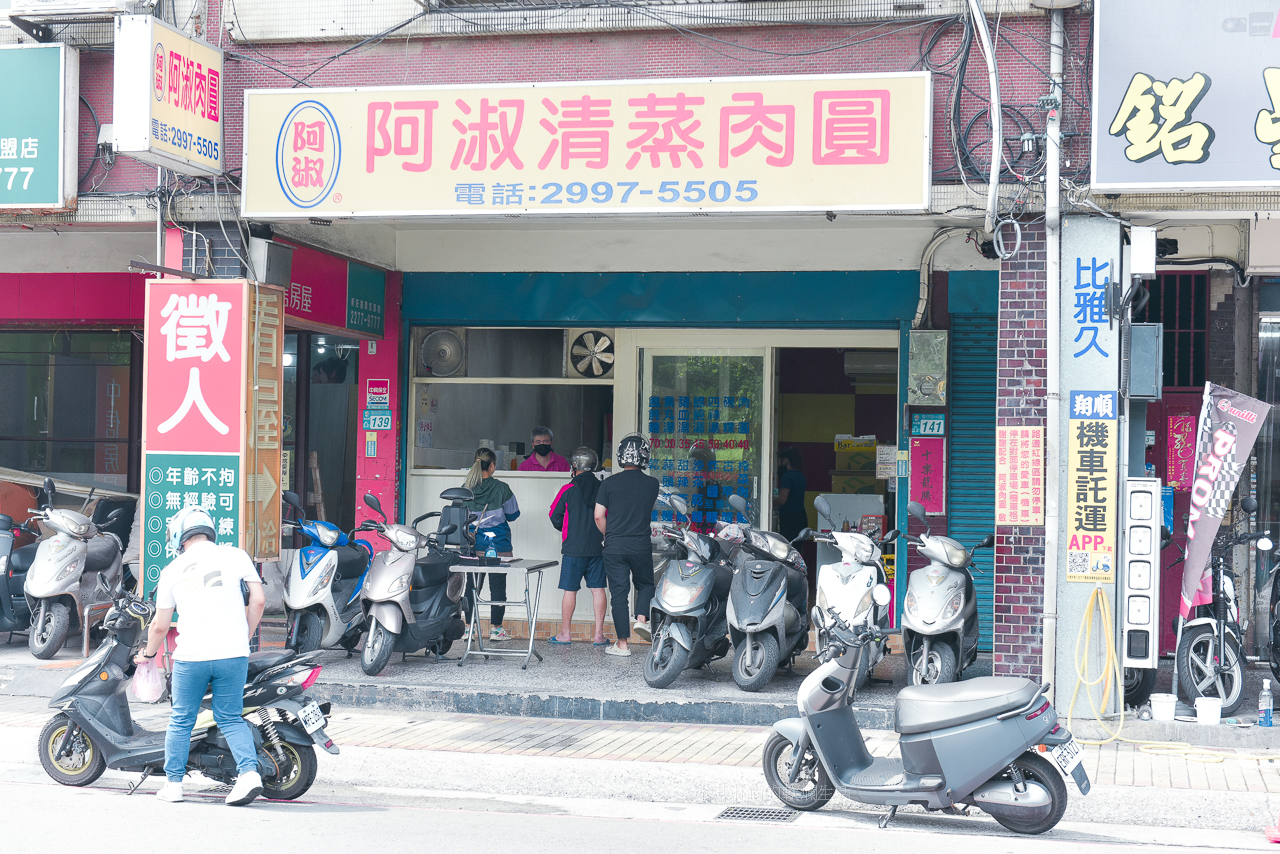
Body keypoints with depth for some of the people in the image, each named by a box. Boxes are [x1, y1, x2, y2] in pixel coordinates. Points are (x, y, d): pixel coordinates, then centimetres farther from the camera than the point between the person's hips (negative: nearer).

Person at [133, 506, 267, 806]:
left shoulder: (172, 570, 7)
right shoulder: (235, 556, 4)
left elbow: (161, 626, 9)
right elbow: (258, 600, 0)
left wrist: (148, 653, 28)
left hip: (191, 656, 0)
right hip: (232, 654, 1)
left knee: (181, 721, 15)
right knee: (230, 718, 12)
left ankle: (173, 783, 21)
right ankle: (249, 772, -6)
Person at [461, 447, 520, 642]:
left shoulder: (466, 488, -2)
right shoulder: (501, 488, -10)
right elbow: (513, 514, 0)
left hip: (473, 545, 3)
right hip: (498, 546, -3)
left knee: (472, 586, 9)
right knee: (497, 585, 5)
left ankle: (469, 627, 9)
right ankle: (495, 628, 7)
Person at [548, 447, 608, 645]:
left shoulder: (568, 489, -7)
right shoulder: (602, 488, 0)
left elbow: (555, 516, 1)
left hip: (573, 548, -3)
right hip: (598, 547, 3)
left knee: (570, 590, 3)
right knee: (598, 589, 6)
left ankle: (565, 634, 9)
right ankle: (598, 634, 7)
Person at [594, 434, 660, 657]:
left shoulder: (609, 483, -4)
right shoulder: (652, 484, 0)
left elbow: (599, 516, -2)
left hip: (614, 546, 0)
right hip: (641, 546, 1)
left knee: (619, 593, 4)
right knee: (645, 584, 22)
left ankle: (622, 643, 5)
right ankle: (641, 619, -2)